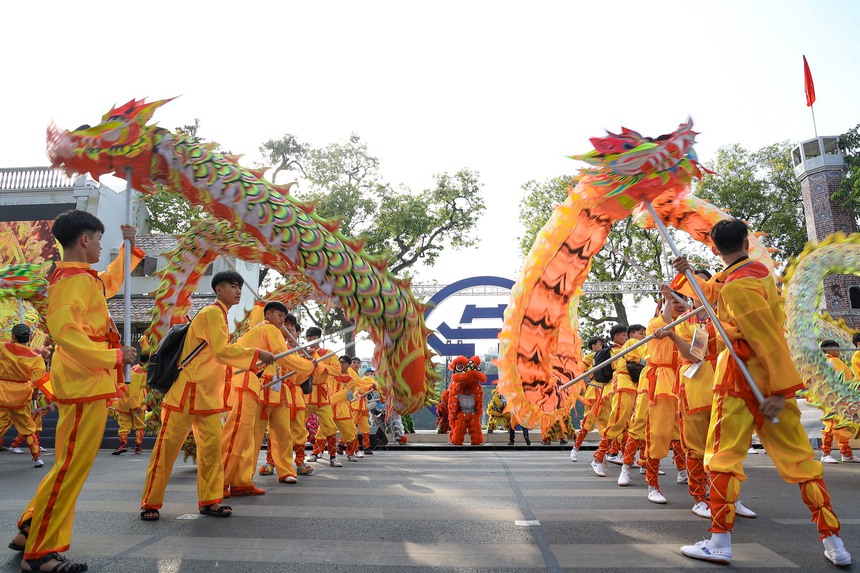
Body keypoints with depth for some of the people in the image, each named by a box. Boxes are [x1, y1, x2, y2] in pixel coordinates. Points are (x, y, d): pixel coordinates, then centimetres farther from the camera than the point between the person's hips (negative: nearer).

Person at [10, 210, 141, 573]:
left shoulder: (83, 277, 15)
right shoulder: (74, 278, -15)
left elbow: (111, 281, 37)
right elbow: (63, 328, -27)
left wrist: (130, 246, 30)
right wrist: (114, 356, -25)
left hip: (90, 383, 10)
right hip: (86, 384, -10)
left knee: (70, 464, 17)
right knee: (72, 466, -6)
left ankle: (31, 531, 28)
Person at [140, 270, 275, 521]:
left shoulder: (219, 315, 15)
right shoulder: (212, 313, -14)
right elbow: (222, 352, -24)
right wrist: (257, 353, -20)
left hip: (208, 394, 9)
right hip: (187, 392, -9)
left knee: (212, 445, 7)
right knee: (168, 446, 1)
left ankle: (209, 500, 14)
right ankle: (150, 503, 13)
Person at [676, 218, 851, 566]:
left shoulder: (736, 286, -18)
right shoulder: (759, 271, 8)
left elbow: (769, 340, -21)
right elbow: (720, 298, 25)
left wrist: (782, 390, -18)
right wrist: (689, 274, 23)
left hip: (741, 376, -8)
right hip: (771, 378, 8)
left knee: (724, 457, -1)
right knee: (798, 457, 11)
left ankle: (720, 543, 3)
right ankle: (833, 543, 17)